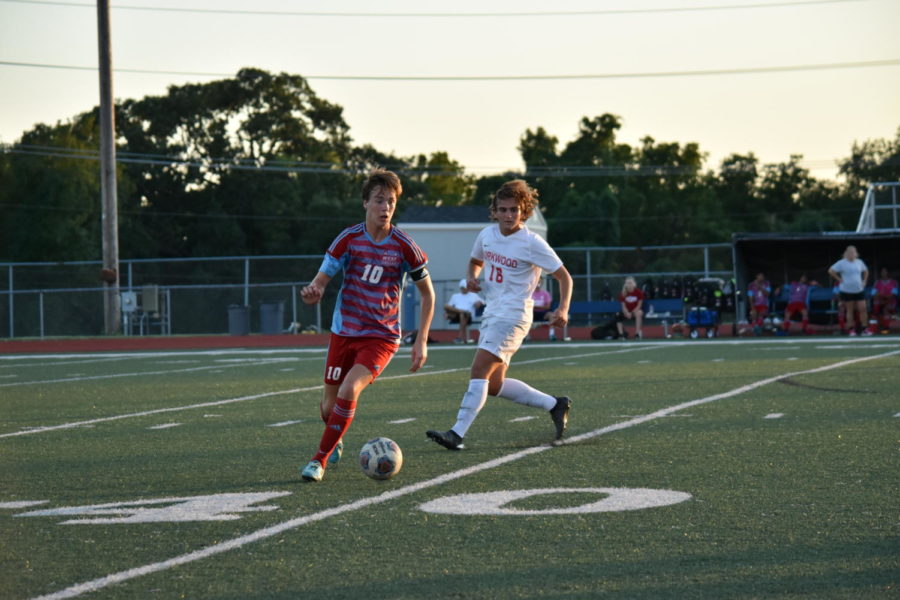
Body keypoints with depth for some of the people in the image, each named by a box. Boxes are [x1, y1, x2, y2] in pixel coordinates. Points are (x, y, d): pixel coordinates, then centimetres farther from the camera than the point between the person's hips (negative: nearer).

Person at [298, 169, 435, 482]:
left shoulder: (404, 247, -8)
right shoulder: (348, 239, -6)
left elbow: (427, 294, 3)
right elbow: (322, 278, -5)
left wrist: (422, 340, -4)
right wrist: (313, 291, -31)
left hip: (382, 336, -2)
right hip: (344, 331, 2)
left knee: (349, 390, -24)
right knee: (329, 405, 6)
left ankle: (320, 459, -10)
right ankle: (335, 441, 43)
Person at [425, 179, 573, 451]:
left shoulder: (532, 243, -11)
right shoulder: (487, 235, 7)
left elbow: (564, 277, -7)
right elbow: (475, 261, 26)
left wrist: (563, 309, -22)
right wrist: (471, 277, 3)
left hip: (512, 317, -8)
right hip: (491, 314, 8)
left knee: (478, 372, -18)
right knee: (494, 385, 10)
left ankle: (457, 433, -22)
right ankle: (555, 404, 23)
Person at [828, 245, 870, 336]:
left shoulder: (859, 262, 7)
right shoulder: (842, 263, -6)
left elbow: (866, 271, 24)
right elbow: (831, 271, -7)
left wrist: (864, 281, 12)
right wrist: (839, 279, -10)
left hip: (859, 290, 3)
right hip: (847, 290, -3)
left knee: (862, 309, -4)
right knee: (850, 310, 2)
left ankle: (864, 329, 1)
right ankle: (851, 329, 8)